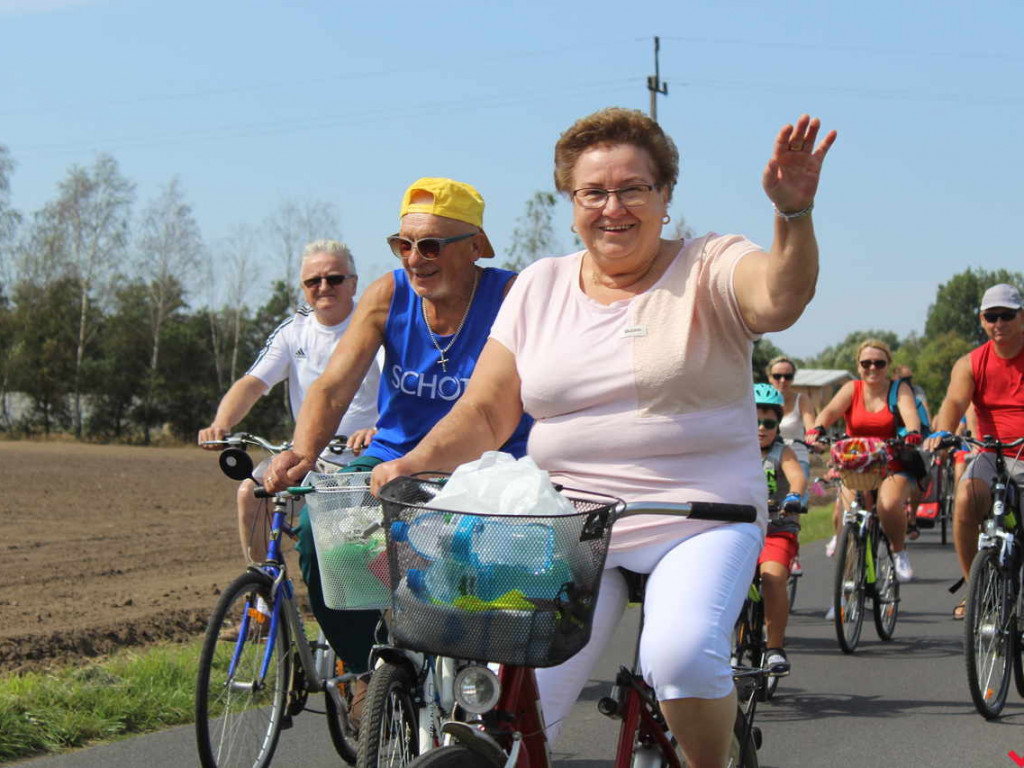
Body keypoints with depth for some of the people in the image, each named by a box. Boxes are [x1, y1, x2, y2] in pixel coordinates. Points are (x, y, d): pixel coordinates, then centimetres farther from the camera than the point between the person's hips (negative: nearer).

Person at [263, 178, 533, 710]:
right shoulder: (388, 296, -3)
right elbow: (333, 387, -10)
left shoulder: (511, 298, -12)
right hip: (392, 458, 3)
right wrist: (302, 454, -31)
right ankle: (371, 667, -1)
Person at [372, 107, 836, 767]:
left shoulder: (711, 267, 1)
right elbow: (485, 413, 10)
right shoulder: (540, 287, 11)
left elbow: (780, 300, -21)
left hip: (700, 523, -3)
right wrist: (421, 459, -8)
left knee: (682, 656, -30)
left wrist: (794, 211, -39)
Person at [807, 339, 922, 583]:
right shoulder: (852, 389, 5)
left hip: (893, 467, -2)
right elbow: (831, 411, -13)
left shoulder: (899, 389, 2)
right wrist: (816, 430, -35)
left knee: (889, 504, -31)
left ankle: (900, 552, -3)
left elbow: (910, 412, -17)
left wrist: (913, 433, -41)